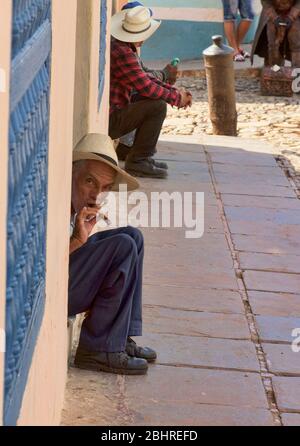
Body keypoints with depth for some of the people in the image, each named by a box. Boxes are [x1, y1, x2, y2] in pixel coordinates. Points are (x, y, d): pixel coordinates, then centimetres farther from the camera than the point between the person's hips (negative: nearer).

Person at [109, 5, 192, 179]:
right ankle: (137, 161, -11)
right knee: (158, 106, -17)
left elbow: (145, 77, 17)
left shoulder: (119, 46, 12)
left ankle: (144, 156, 19)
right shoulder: (122, 53, -21)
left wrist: (175, 91, 6)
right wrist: (176, 98, -7)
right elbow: (146, 87, -22)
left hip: (107, 115, 10)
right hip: (110, 121, -10)